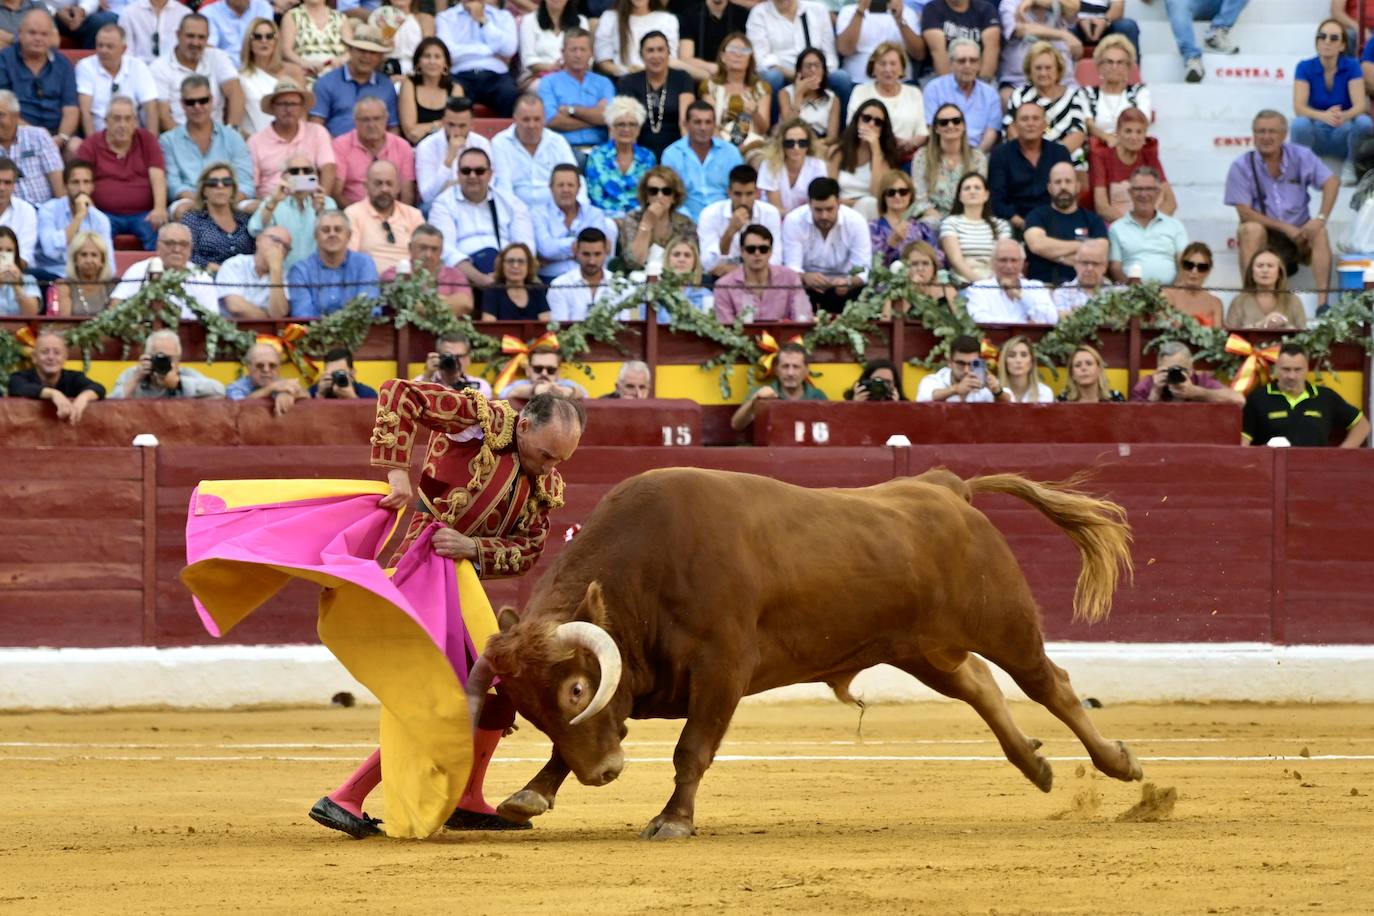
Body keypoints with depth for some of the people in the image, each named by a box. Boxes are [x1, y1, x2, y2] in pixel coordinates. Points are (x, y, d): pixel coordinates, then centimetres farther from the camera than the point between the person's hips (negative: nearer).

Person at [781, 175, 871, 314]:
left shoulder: (856, 222, -13)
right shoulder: (793, 221, -14)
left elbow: (863, 271, -17)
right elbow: (792, 268, -18)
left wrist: (849, 282, -42)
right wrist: (805, 278, -44)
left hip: (841, 286, 1)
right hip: (806, 286, -1)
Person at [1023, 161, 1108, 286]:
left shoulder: (1093, 220, 15)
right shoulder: (1037, 216, 12)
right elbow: (1037, 244, -8)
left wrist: (1058, 257, -4)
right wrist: (1080, 246, -2)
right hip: (1044, 284, -1)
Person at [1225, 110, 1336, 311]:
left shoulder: (1300, 156, -1)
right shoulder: (1242, 166, -7)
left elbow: (1331, 182, -9)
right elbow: (1244, 212, -11)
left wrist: (1320, 219, -25)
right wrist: (1285, 227, -17)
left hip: (1298, 234, 2)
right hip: (1265, 237, -2)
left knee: (1319, 233, -27)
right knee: (1252, 229, -33)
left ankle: (1323, 302, -36)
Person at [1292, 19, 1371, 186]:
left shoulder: (1352, 66, -6)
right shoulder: (1305, 67, -7)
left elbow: (1360, 105, -17)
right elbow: (1299, 107, -19)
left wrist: (1344, 116, -42)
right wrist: (1324, 116, -41)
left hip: (1343, 133, 1)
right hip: (1317, 132, -1)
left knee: (1364, 122, -32)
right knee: (1299, 124, -35)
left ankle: (1350, 166, -5)